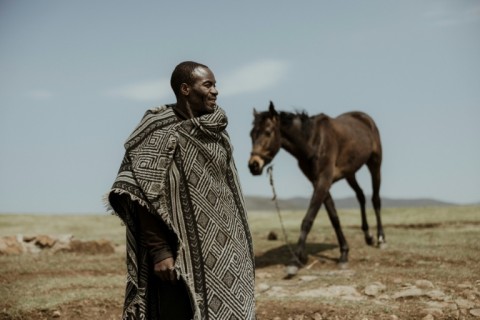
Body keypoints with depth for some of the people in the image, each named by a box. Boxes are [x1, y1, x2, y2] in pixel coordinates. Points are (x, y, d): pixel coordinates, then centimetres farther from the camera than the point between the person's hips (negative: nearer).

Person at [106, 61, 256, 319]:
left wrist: (237, 247, 17)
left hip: (222, 253, 8)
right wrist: (159, 251, -22)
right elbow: (147, 199, -17)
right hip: (183, 254, -7)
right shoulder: (163, 134, -12)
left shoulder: (214, 133, 10)